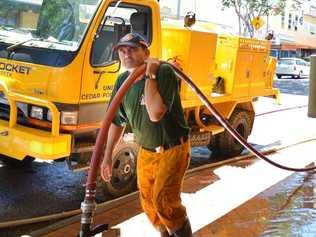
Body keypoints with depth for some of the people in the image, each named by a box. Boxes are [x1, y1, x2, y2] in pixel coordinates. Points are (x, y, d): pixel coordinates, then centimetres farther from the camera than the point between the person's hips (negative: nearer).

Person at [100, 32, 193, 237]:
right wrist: (108, 156, 10)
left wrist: (150, 75, -28)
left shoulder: (164, 72, -21)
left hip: (173, 149, -6)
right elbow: (117, 121, 9)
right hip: (146, 151, 7)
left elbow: (155, 114, -34)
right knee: (148, 202, 12)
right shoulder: (123, 81, -1)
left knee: (164, 199, -17)